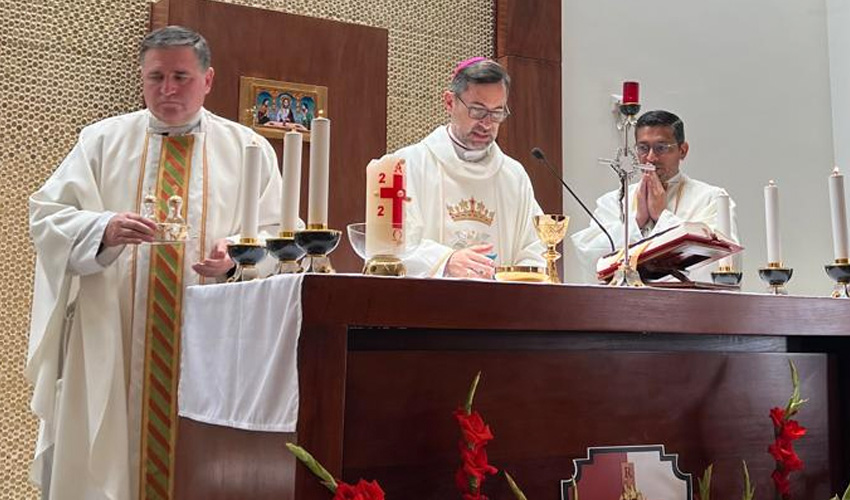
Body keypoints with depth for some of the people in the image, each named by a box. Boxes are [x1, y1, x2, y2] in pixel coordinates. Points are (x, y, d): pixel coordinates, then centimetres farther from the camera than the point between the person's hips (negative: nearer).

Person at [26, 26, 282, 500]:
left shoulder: (248, 148, 8)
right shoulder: (101, 140, 10)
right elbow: (47, 217, 2)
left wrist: (237, 254, -17)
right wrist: (105, 228, -17)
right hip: (110, 341, 1)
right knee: (101, 460, 3)